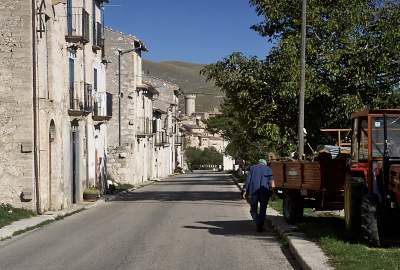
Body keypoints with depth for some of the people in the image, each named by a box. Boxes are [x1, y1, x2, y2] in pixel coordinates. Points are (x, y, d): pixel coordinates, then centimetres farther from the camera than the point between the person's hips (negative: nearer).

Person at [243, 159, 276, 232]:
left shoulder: (252, 168, 12)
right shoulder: (268, 169, 11)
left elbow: (248, 180, 3)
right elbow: (272, 180, -3)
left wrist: (245, 190, 3)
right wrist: (273, 191, -8)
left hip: (253, 191, 0)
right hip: (264, 191, 0)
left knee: (253, 210, 7)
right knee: (263, 210, 11)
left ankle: (258, 223, -18)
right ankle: (260, 227, 10)